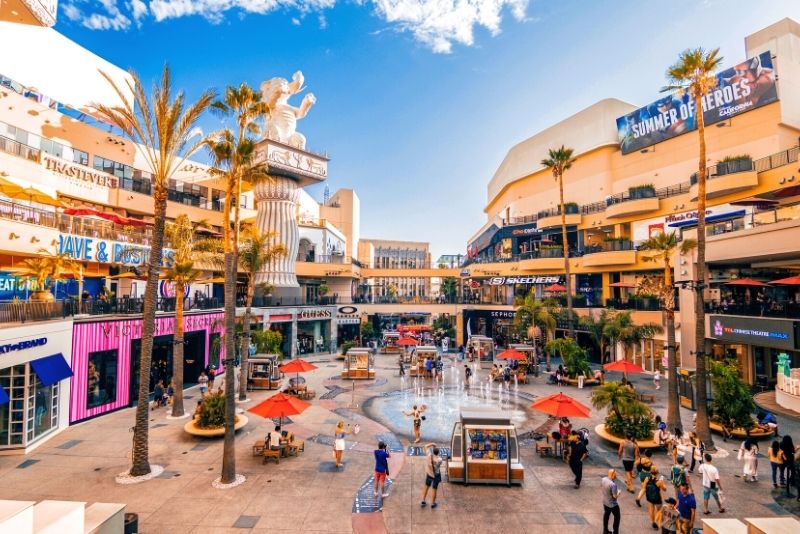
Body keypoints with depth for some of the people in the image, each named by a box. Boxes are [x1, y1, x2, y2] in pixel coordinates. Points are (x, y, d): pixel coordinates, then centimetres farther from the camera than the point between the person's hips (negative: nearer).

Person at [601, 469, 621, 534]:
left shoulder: (603, 479, -12)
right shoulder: (613, 484, -35)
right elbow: (615, 496, -25)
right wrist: (618, 492, -6)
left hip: (605, 502, 7)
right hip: (613, 504, -7)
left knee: (606, 515, 24)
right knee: (617, 517, 18)